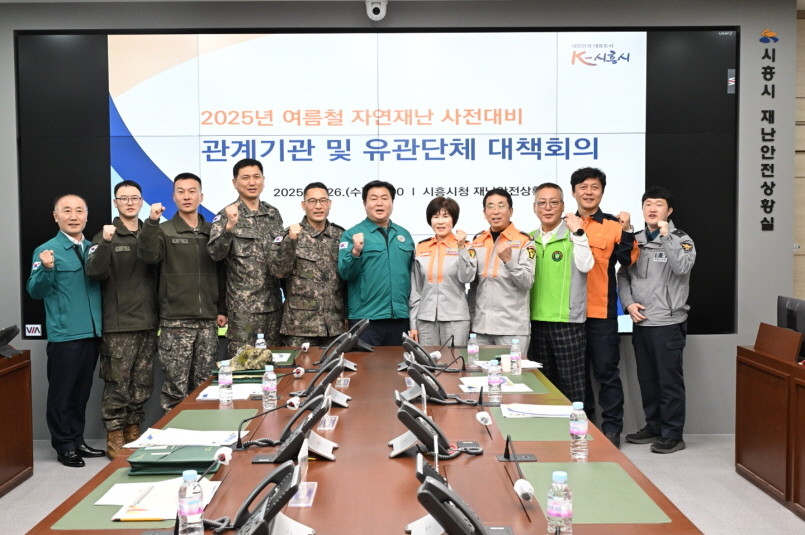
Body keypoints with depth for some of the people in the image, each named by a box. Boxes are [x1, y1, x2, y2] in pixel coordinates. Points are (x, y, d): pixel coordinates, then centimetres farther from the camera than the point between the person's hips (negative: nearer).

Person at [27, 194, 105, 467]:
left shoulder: (93, 248, 10)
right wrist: (46, 269, -29)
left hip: (92, 332, 6)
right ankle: (64, 446, 15)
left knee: (82, 392, 15)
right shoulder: (47, 250, -7)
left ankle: (77, 441, 26)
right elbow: (35, 291, -11)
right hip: (64, 335, -6)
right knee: (62, 393, 3)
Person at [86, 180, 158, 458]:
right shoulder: (106, 236, 1)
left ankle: (133, 432, 24)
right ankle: (114, 438, 11)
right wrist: (105, 243, -29)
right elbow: (95, 271, -14)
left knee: (142, 384, 10)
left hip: (148, 322, 4)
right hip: (118, 324, -4)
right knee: (117, 385, -1)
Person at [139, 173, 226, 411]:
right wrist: (151, 222, -29)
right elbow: (148, 255, -17)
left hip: (207, 322, 3)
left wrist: (222, 309, 11)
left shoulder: (212, 232, 12)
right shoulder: (164, 231, 2)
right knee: (176, 389, -1)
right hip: (175, 322, -3)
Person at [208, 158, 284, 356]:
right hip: (243, 306, -5)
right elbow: (215, 253, -17)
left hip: (273, 303, 5)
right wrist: (229, 226, -30)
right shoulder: (227, 215, -4)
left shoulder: (273, 214, 10)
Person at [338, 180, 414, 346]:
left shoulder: (404, 235, 13)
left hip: (400, 318, 4)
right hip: (365, 318, -4)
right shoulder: (352, 234, -1)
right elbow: (345, 273, -9)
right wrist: (356, 251, -27)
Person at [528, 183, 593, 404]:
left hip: (567, 322, -5)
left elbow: (585, 266, -20)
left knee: (571, 385, -1)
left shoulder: (573, 236, -3)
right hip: (536, 321, 5)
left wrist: (578, 232, -21)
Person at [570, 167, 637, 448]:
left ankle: (612, 427, 12)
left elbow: (628, 260, -9)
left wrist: (627, 231, -19)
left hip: (601, 311, -3)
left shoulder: (614, 225, 1)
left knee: (606, 371, 3)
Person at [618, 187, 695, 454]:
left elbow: (682, 267, -21)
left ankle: (672, 434, 8)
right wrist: (628, 303, -2)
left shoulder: (681, 240, -1)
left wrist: (665, 235, -21)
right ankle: (653, 427, 26)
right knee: (647, 379, 14)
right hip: (640, 322, 5)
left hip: (668, 322, -5)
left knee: (670, 380, -2)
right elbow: (623, 276, 12)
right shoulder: (635, 240, 12)